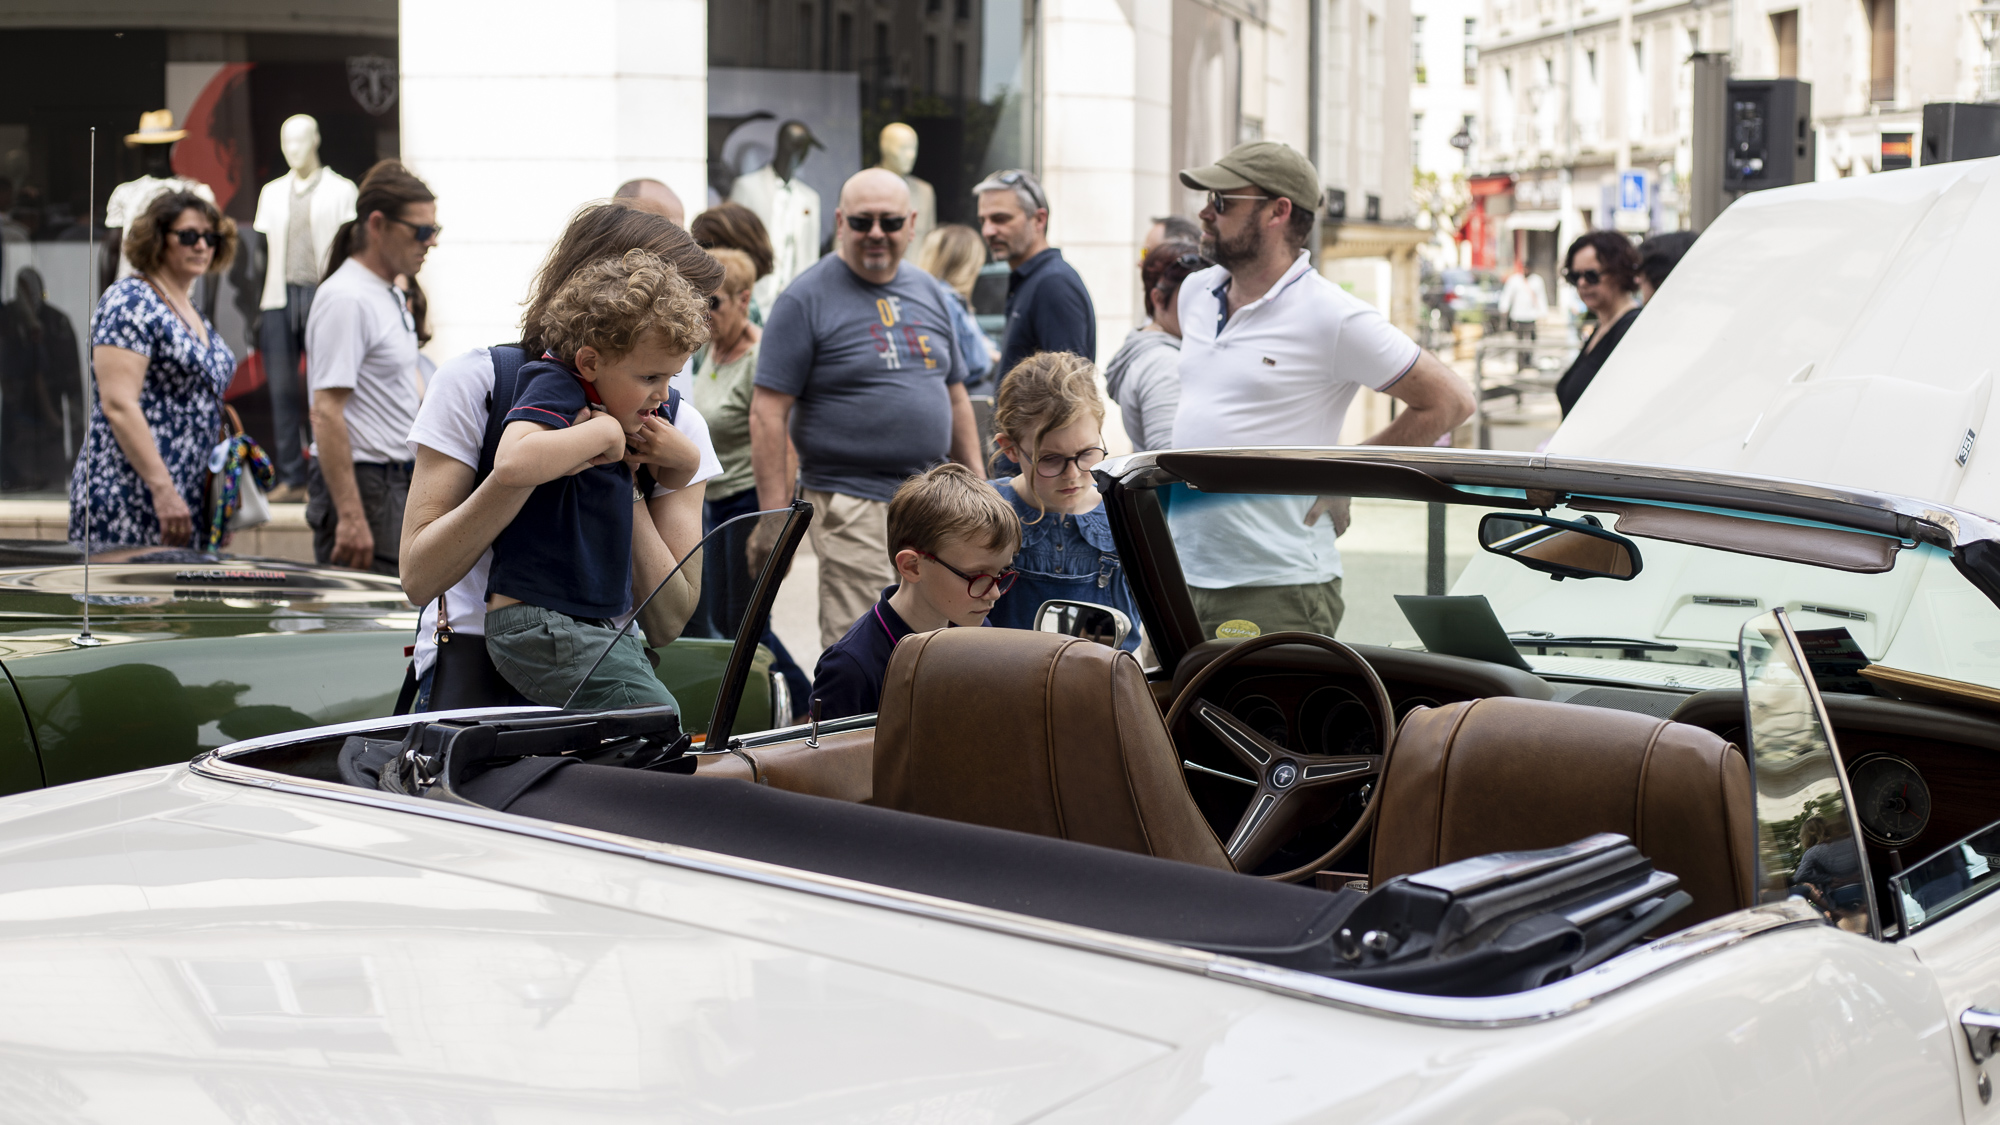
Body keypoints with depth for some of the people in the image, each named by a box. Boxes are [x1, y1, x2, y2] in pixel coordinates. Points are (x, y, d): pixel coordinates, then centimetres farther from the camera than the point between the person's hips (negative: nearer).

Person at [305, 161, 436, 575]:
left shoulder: (391, 295, 15)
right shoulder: (346, 299, -16)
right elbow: (326, 413, -22)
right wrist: (350, 516, -26)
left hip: (395, 479, 10)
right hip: (361, 482, -10)